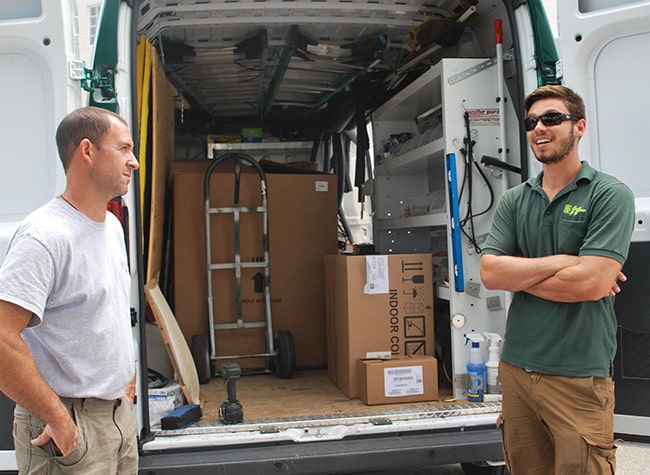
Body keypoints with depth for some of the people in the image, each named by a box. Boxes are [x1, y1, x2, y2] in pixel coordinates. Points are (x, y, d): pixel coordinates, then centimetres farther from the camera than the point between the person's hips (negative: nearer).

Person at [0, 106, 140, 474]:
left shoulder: (112, 226, 8)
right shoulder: (46, 236, -21)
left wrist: (126, 372, 15)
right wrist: (59, 418, -23)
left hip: (119, 412, 8)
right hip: (70, 424, -8)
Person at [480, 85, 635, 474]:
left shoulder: (610, 194, -6)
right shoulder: (514, 201, 8)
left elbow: (591, 282, -18)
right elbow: (489, 273, -4)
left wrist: (517, 274, -6)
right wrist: (561, 261, -13)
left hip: (579, 375, -4)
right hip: (517, 366, 5)